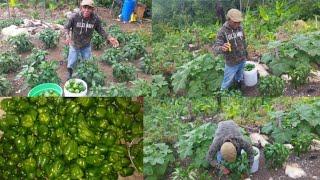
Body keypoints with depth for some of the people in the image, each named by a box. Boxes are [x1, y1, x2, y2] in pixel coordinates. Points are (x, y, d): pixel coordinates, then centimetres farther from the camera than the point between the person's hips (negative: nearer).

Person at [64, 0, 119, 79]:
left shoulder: (96, 19, -22)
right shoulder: (74, 17, -26)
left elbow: (100, 30, -6)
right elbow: (67, 27, -12)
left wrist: (109, 38, -17)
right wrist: (67, 36, -30)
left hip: (86, 46, 2)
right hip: (74, 45, -1)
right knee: (71, 65, 13)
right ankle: (70, 76, 44)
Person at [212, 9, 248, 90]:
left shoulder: (240, 28, -4)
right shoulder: (223, 31, -21)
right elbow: (215, 47, -29)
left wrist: (245, 53, 21)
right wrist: (221, 48, -52)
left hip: (242, 61, 6)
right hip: (231, 63, -5)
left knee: (239, 80, 26)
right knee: (227, 83, 7)